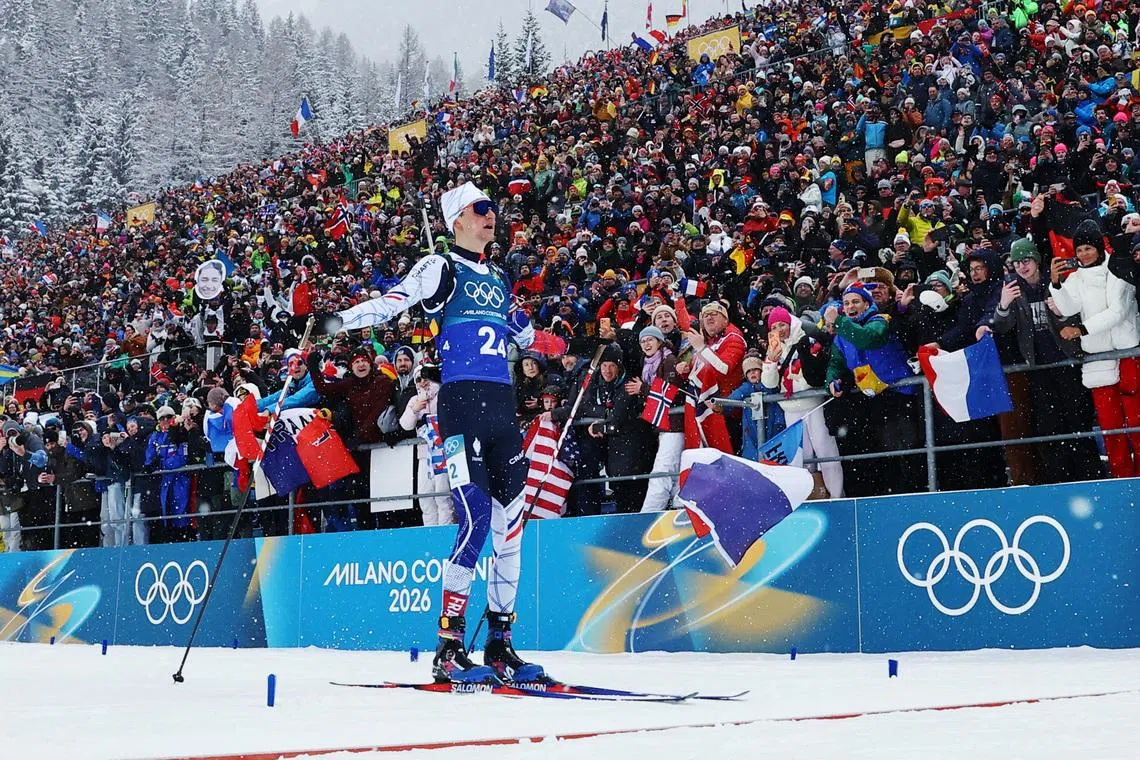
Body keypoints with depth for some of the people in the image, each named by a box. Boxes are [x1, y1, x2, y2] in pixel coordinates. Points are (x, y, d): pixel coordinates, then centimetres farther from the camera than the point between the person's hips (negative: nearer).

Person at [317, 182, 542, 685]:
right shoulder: (440, 268, 2)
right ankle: (448, 648, -12)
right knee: (475, 519, -17)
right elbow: (393, 301, -13)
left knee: (511, 524, 5)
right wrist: (339, 320, -28)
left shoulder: (499, 279, 22)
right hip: (461, 400, -7)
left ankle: (499, 646, 13)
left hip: (502, 405, 7)